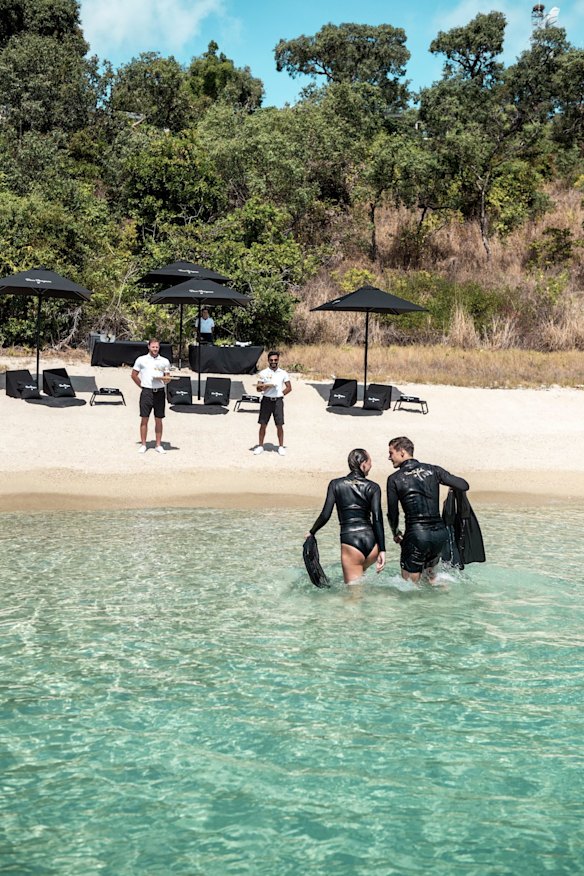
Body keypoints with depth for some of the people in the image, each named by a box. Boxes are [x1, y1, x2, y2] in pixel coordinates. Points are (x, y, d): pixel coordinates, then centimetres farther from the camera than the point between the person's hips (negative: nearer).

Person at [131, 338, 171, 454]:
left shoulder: (165, 361, 9)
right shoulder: (141, 360, 6)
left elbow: (168, 377, 12)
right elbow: (134, 375, 10)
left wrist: (166, 379, -10)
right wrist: (142, 386, 4)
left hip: (159, 392, 1)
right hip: (146, 392, -1)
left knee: (158, 420, 4)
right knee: (144, 419, 0)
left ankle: (158, 445, 11)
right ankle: (143, 445, 7)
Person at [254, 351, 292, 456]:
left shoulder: (283, 373, 4)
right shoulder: (263, 373, 2)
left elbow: (289, 387, 8)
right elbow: (258, 389, 0)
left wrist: (281, 394, -3)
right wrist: (265, 386, -18)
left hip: (278, 401, 0)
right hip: (266, 400, 0)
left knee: (279, 425, 1)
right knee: (263, 424, 4)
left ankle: (281, 446, 10)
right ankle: (260, 446, 14)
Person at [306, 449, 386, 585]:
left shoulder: (336, 484, 3)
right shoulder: (373, 487, 3)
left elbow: (325, 515, -1)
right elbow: (377, 519, -6)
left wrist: (311, 532, 15)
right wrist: (382, 550, -7)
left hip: (350, 543, -2)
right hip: (371, 541, 2)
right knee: (359, 572, 32)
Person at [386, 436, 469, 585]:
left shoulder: (394, 479, -1)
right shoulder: (433, 470, 6)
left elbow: (393, 513, 3)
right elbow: (464, 486, 3)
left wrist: (395, 533, 22)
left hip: (416, 534, -4)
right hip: (440, 532, 5)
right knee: (431, 577, 27)